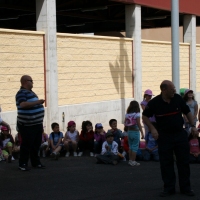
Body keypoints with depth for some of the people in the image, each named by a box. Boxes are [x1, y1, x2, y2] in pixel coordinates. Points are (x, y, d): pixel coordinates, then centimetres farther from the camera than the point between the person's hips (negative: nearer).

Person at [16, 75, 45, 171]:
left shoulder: (31, 92, 16)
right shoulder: (21, 93, -13)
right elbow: (23, 104, -30)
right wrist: (37, 102, -31)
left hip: (37, 124, 9)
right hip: (27, 126, -9)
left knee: (36, 145, 14)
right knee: (26, 145, -4)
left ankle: (36, 162, 24)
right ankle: (23, 164, 5)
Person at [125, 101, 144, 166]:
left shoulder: (127, 114, 2)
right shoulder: (136, 114, -13)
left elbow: (125, 124, 4)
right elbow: (139, 124, -16)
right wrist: (142, 133, -13)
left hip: (129, 131, 5)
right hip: (135, 132, -5)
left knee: (130, 146, 15)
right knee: (135, 147, 2)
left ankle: (130, 160, 20)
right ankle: (133, 161, 3)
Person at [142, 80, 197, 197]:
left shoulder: (178, 99, -5)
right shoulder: (155, 103, -10)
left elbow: (187, 112, 9)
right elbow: (145, 116, 1)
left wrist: (193, 125, 2)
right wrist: (152, 129, -11)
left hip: (180, 134, 1)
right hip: (164, 136, -1)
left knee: (184, 162, 5)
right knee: (166, 163, 3)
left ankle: (185, 187, 16)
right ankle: (169, 188, 15)